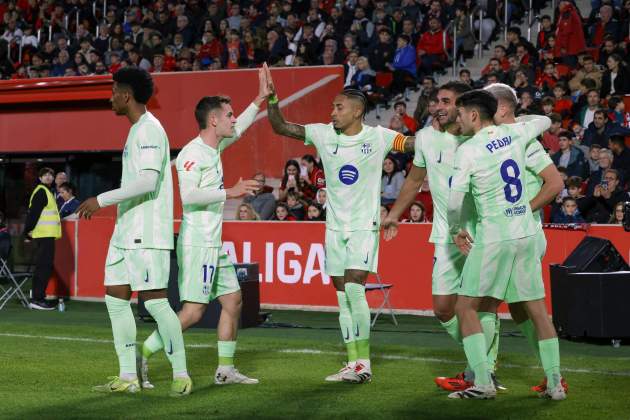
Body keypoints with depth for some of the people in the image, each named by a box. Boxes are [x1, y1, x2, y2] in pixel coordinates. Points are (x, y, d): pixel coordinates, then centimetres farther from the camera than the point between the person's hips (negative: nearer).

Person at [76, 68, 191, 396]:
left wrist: (101, 200, -21)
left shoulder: (149, 129, -13)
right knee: (115, 297, 8)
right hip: (126, 232, 10)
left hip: (147, 233, -10)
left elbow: (148, 181, -24)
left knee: (153, 299, -10)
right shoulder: (137, 130, 17)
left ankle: (181, 374, -3)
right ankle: (128, 377, 11)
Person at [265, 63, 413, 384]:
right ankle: (353, 364, 12)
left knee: (354, 289, -16)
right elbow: (280, 127, 3)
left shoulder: (378, 137, -7)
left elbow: (415, 144, -9)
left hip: (364, 225, -4)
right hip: (335, 227, 4)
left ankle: (364, 363, -8)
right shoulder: (323, 134, 2)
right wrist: (271, 97, -10)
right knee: (343, 296, 6)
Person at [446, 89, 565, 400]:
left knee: (465, 307, 3)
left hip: (492, 238, -6)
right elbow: (545, 121, 28)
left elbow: (454, 202, -10)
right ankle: (555, 383, 9)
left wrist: (456, 230, 9)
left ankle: (483, 383, -5)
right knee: (537, 309, 10)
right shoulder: (515, 134, 6)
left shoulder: (468, 150, -10)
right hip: (526, 234, 6)